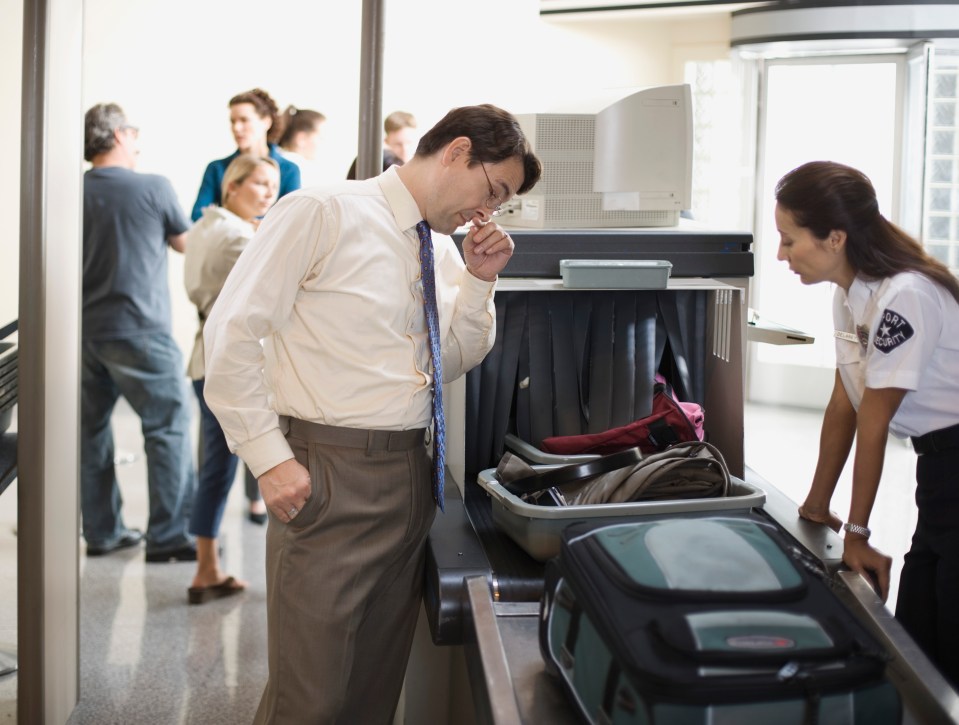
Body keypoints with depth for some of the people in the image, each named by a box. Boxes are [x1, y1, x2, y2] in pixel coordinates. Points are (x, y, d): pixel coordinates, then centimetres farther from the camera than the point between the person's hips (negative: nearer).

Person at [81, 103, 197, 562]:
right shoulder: (154, 188, -8)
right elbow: (186, 244, 7)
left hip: (85, 330, 6)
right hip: (138, 330, -5)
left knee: (91, 429, 12)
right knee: (169, 426, 1)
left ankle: (102, 532, 19)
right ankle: (169, 537, -1)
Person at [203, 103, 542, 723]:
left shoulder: (442, 249, 12)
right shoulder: (323, 213, -9)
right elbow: (231, 334, -12)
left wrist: (479, 281, 3)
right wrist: (270, 458, -15)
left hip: (414, 478, 7)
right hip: (329, 480, -7)